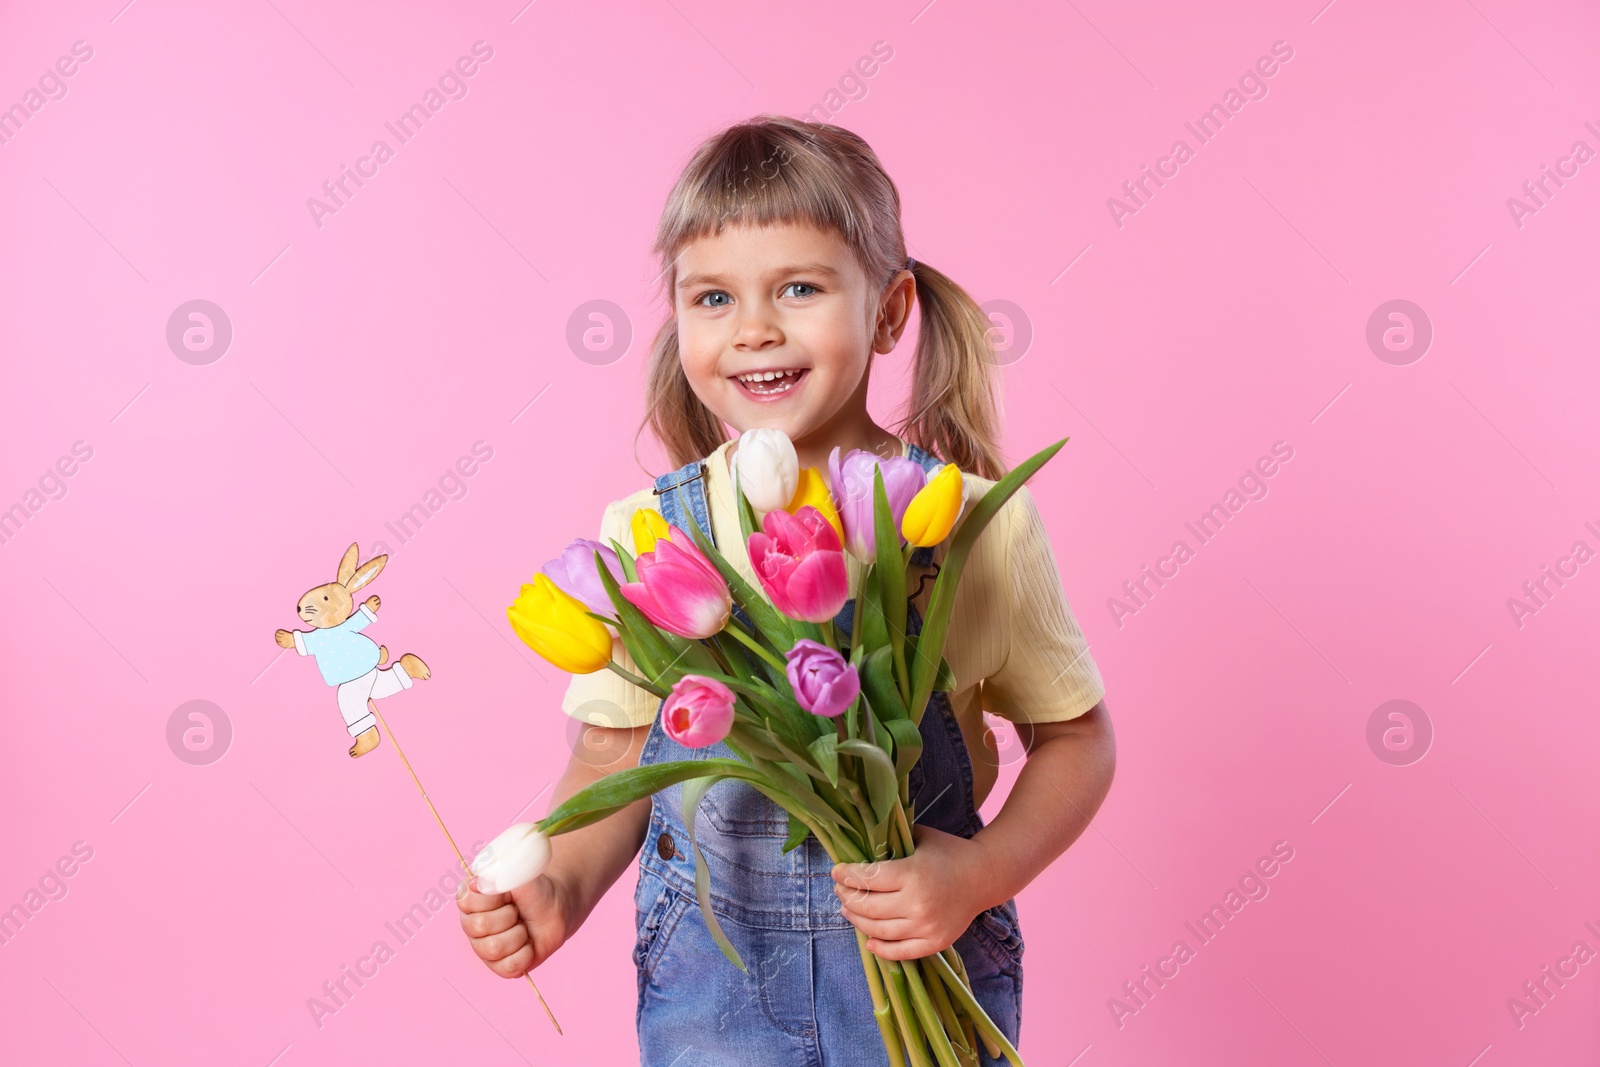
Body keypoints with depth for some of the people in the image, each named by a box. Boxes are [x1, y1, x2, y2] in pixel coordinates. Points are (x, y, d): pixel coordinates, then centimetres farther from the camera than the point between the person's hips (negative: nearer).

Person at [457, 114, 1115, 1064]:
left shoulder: (973, 523, -12)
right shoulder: (647, 534, -9)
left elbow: (1075, 736, -3)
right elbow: (615, 758, 1)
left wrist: (983, 872, -17)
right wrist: (560, 891, -15)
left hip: (924, 971, 0)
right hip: (710, 982, 1)